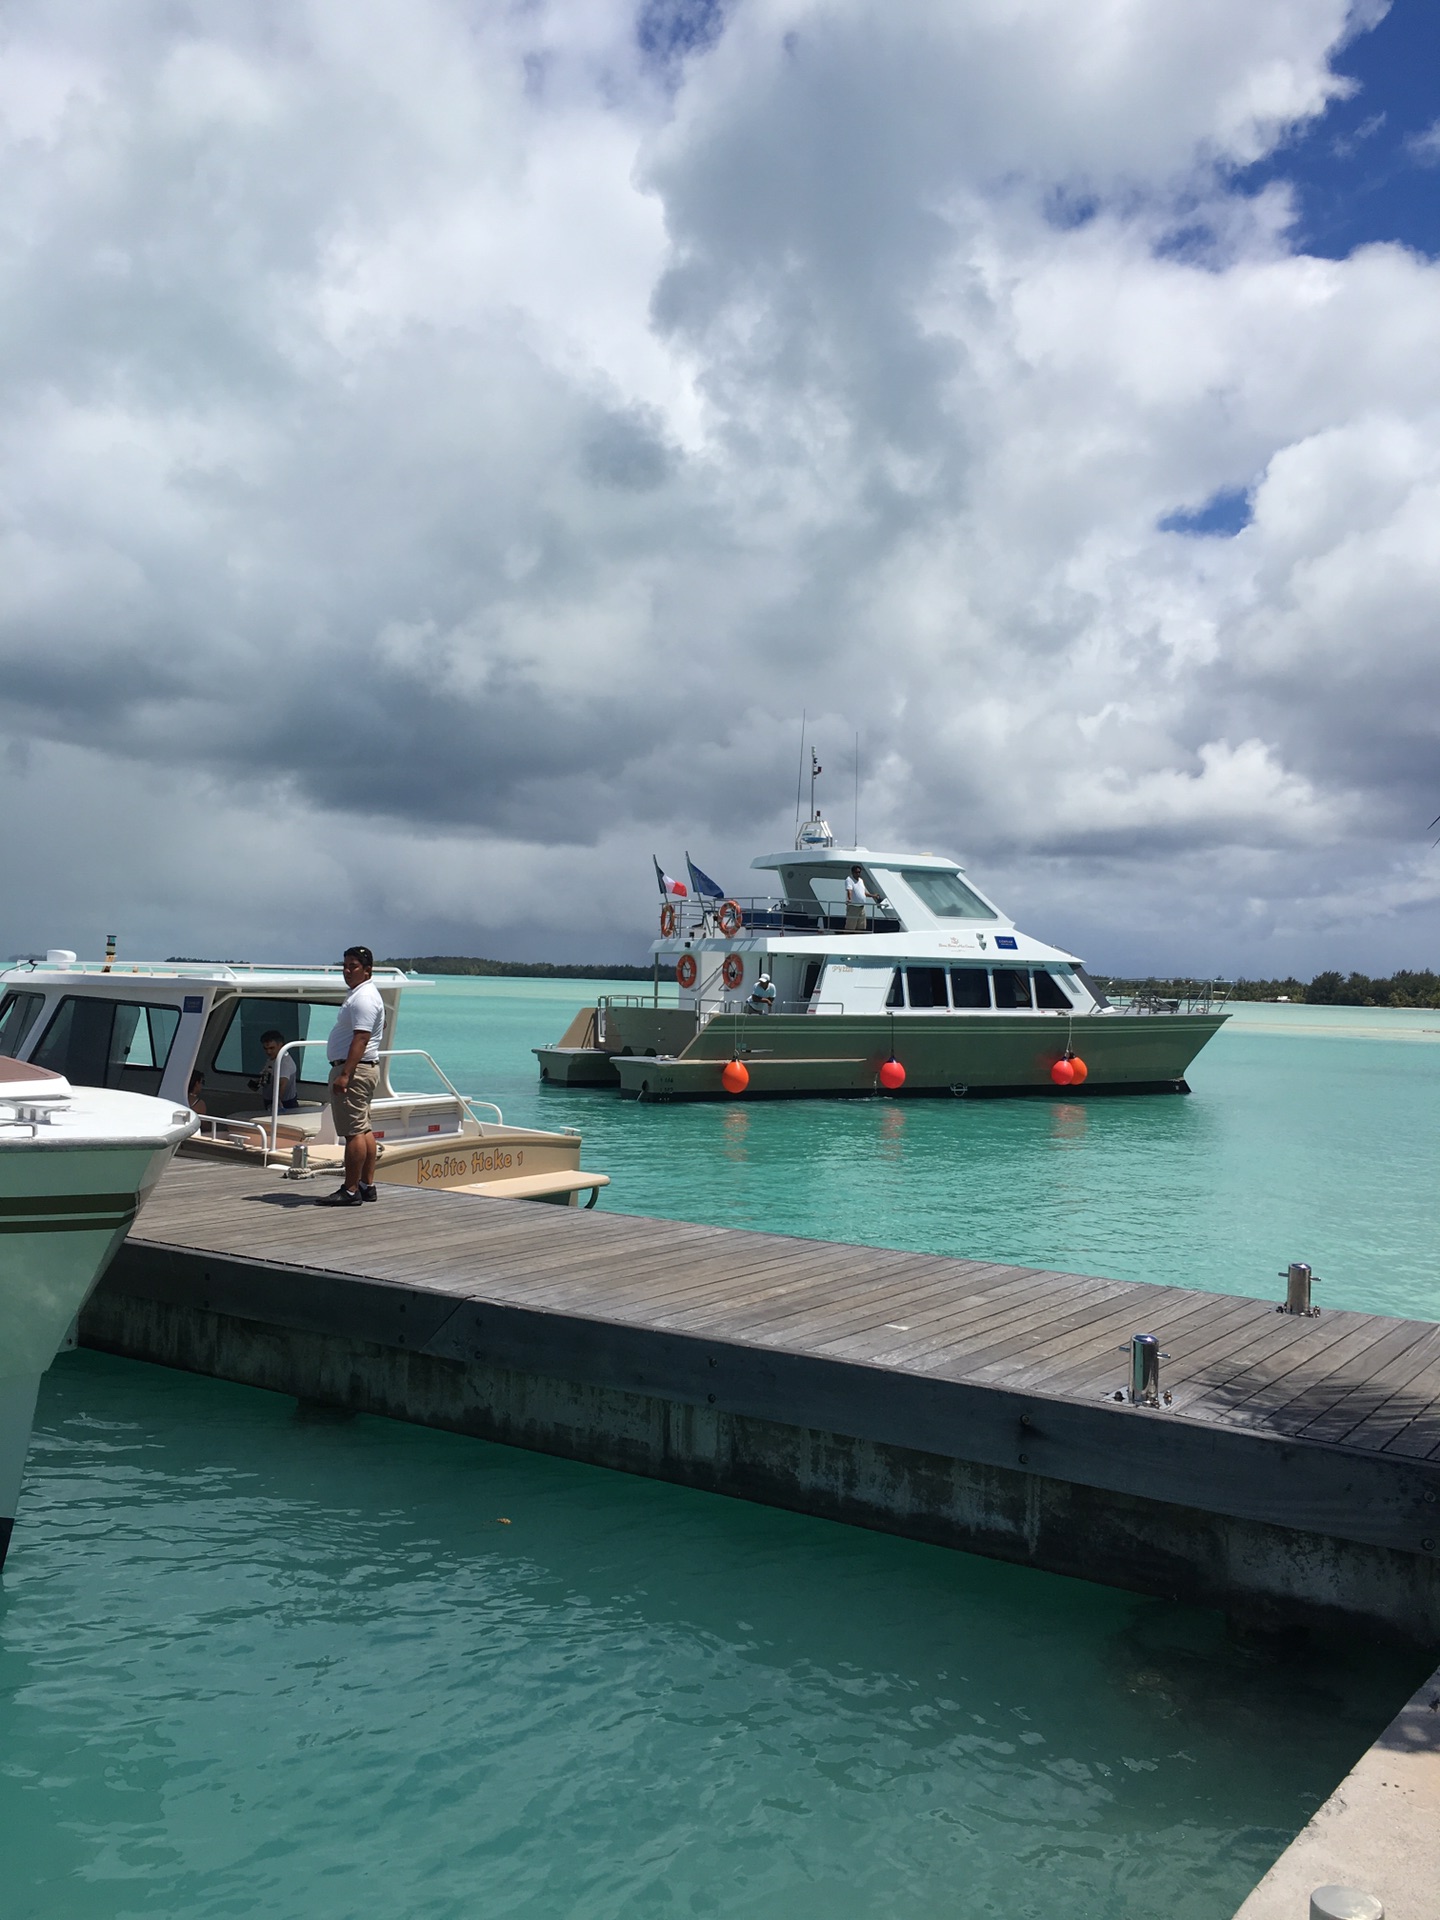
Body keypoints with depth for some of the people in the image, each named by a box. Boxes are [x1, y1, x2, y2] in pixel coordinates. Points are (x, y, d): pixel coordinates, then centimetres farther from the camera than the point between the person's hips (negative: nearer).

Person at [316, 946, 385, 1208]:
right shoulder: (359, 994, 19)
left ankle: (350, 1190, -9)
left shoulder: (364, 998, -16)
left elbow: (361, 1039, -24)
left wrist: (345, 1074, -29)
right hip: (364, 1069, 12)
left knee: (354, 1132, -10)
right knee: (363, 1129, 13)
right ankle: (367, 1185, 18)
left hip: (354, 1069, -12)